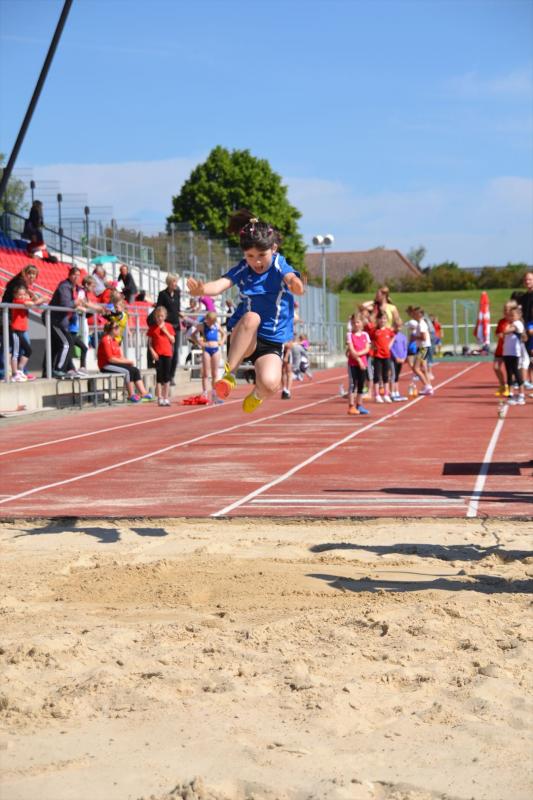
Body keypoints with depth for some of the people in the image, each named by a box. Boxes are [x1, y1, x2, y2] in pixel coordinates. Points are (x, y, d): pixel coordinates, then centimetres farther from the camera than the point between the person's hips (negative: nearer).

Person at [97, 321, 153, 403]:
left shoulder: (114, 340, 16)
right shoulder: (106, 340, -14)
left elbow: (120, 356, 14)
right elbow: (110, 359, -20)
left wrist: (126, 360, -7)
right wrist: (126, 361, -15)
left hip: (115, 363, 9)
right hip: (106, 366, -9)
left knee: (135, 370, -9)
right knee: (127, 371, -27)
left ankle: (143, 393, -15)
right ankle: (131, 395, -19)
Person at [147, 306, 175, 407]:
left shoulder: (168, 326, 7)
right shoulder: (152, 328, 2)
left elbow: (173, 340, 5)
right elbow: (150, 342, 2)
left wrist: (166, 331, -6)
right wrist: (152, 351, -12)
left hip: (167, 354, 2)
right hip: (157, 354, -2)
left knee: (167, 376, 3)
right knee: (159, 376, -1)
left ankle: (166, 398, 9)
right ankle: (160, 398, 1)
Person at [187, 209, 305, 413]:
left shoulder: (280, 268, -11)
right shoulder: (242, 269, -5)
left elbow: (292, 278, -34)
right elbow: (220, 285, -23)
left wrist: (295, 284, -60)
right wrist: (201, 290, -47)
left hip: (272, 342, 0)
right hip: (243, 339, 0)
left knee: (270, 383, -30)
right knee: (251, 317, -36)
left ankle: (257, 394, 10)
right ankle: (229, 373, -27)